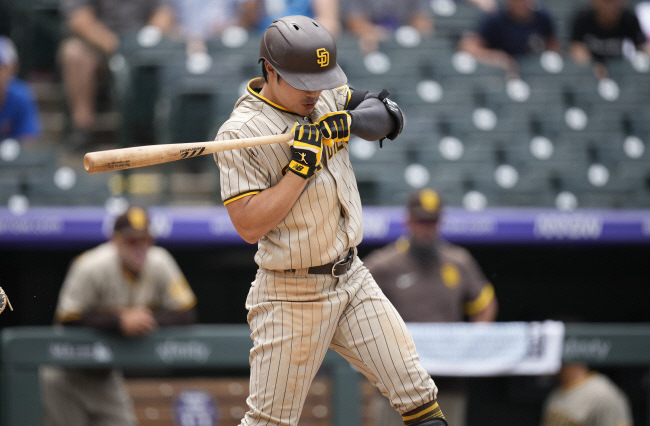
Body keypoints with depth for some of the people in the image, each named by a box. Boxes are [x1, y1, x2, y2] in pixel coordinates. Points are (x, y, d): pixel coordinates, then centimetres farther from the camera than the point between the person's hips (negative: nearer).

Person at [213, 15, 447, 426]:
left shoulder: (326, 98, 5)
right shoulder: (240, 133, -16)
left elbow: (389, 115, 7)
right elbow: (249, 226, -20)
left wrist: (348, 121, -12)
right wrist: (301, 166, -24)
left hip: (354, 279, 6)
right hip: (292, 296, -6)